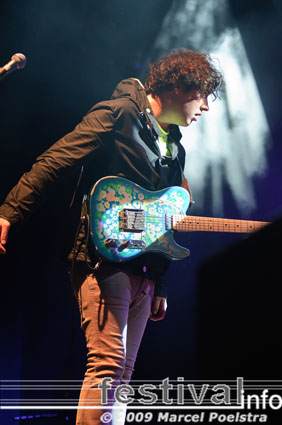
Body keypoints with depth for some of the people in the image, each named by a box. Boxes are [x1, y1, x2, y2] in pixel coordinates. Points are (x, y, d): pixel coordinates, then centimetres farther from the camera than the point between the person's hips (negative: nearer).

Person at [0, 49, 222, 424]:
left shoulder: (175, 149, 23)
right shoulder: (120, 114, -2)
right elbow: (54, 162, -9)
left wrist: (160, 287, 22)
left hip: (143, 269, 8)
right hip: (102, 256, -8)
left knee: (123, 371, 8)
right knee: (108, 362, -15)